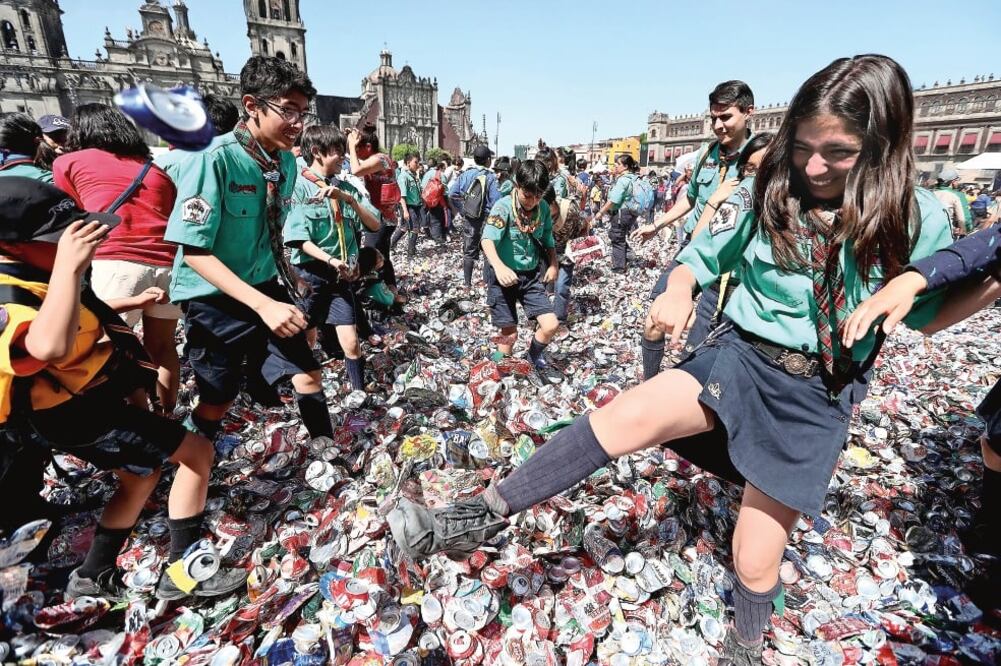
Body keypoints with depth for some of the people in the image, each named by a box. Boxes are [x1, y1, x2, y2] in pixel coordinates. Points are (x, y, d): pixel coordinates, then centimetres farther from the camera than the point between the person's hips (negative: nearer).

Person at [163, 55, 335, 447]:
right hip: (214, 298, -5)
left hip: (266, 287, 5)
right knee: (218, 400, 9)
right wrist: (262, 305, -31)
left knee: (307, 374, 7)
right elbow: (195, 251, -23)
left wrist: (290, 286, 13)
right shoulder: (213, 158, -21)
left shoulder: (286, 162, -1)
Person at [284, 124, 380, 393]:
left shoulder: (345, 188, 7)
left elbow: (375, 225, -1)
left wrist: (348, 199, -13)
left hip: (342, 277, 3)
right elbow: (299, 239, -13)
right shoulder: (300, 187, -7)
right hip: (310, 275, -3)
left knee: (352, 344, 0)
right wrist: (331, 260, -24)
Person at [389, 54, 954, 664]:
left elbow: (926, 312, 9)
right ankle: (486, 516, -22)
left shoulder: (919, 220, -4)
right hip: (737, 356, 1)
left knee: (757, 562, 7)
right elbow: (703, 256, 8)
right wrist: (679, 290, -12)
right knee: (627, 416, -30)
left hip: (817, 396, 0)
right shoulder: (770, 196, 0)